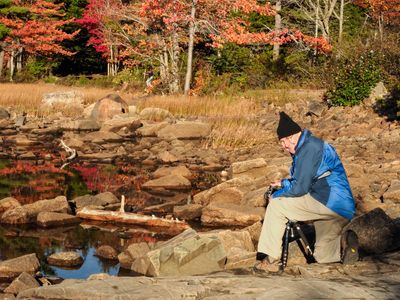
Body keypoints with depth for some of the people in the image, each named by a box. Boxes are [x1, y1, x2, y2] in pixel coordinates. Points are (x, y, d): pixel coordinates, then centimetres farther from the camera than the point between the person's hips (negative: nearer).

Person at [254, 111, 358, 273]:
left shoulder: (309, 149, -14)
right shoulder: (314, 144, 20)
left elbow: (300, 188, -17)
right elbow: (305, 180, 29)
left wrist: (277, 194, -3)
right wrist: (284, 183, 17)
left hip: (329, 203, -11)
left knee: (276, 205, -12)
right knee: (323, 257, 20)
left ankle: (271, 260, -12)